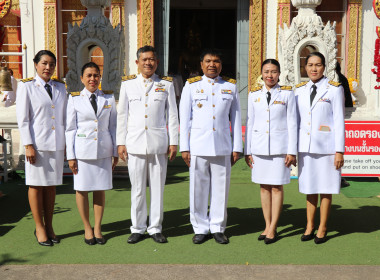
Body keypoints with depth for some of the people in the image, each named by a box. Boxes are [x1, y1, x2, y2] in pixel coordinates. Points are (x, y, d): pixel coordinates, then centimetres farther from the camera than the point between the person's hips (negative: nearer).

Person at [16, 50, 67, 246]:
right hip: (37, 143, -4)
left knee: (51, 185, 9)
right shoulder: (26, 86, 0)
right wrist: (28, 145, -11)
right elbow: (22, 119, -4)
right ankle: (39, 228, 13)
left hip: (57, 143, 4)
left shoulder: (60, 87, 12)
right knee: (36, 185, 3)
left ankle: (49, 226, 19)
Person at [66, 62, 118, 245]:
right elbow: (70, 128, 1)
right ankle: (87, 228, 18)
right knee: (82, 189, 3)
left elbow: (113, 126, 10)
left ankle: (98, 228, 19)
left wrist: (116, 152, 8)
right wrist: (70, 156, -3)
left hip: (103, 150, 2)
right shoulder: (74, 99, 2)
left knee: (100, 189, 6)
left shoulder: (109, 98, 7)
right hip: (82, 150, -1)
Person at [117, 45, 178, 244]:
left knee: (157, 187, 4)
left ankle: (155, 228, 17)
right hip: (135, 143, 0)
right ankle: (138, 229, 17)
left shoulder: (166, 85, 8)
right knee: (137, 188, 5)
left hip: (158, 143, 0)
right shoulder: (128, 84, 9)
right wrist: (120, 143, 4)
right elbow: (122, 115, 9)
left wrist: (173, 142, 4)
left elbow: (172, 115, 8)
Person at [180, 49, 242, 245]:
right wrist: (184, 148, 1)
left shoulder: (230, 86, 11)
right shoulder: (191, 86, 8)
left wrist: (236, 148, 6)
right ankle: (200, 229, 15)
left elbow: (236, 118, 11)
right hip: (198, 145, -1)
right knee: (198, 189, 2)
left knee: (221, 188, 4)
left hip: (222, 146, 1)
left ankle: (218, 228, 18)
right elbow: (184, 118, 6)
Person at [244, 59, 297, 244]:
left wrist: (291, 151, -5)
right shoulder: (254, 95, 8)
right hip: (259, 146, 3)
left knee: (277, 187, 0)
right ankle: (267, 226, 18)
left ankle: (273, 229, 8)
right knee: (264, 187, 7)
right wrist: (247, 151, 7)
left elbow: (292, 123, 0)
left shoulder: (287, 94, 1)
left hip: (279, 146, -2)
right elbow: (250, 123, 10)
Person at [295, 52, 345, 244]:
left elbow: (339, 121, -5)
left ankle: (322, 229, 18)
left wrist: (339, 151, -9)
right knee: (309, 187, 10)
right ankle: (309, 226, 22)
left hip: (326, 146, -3)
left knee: (325, 188, 5)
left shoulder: (334, 89, -2)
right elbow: (296, 120, 12)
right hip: (306, 147, 3)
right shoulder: (300, 90, 9)